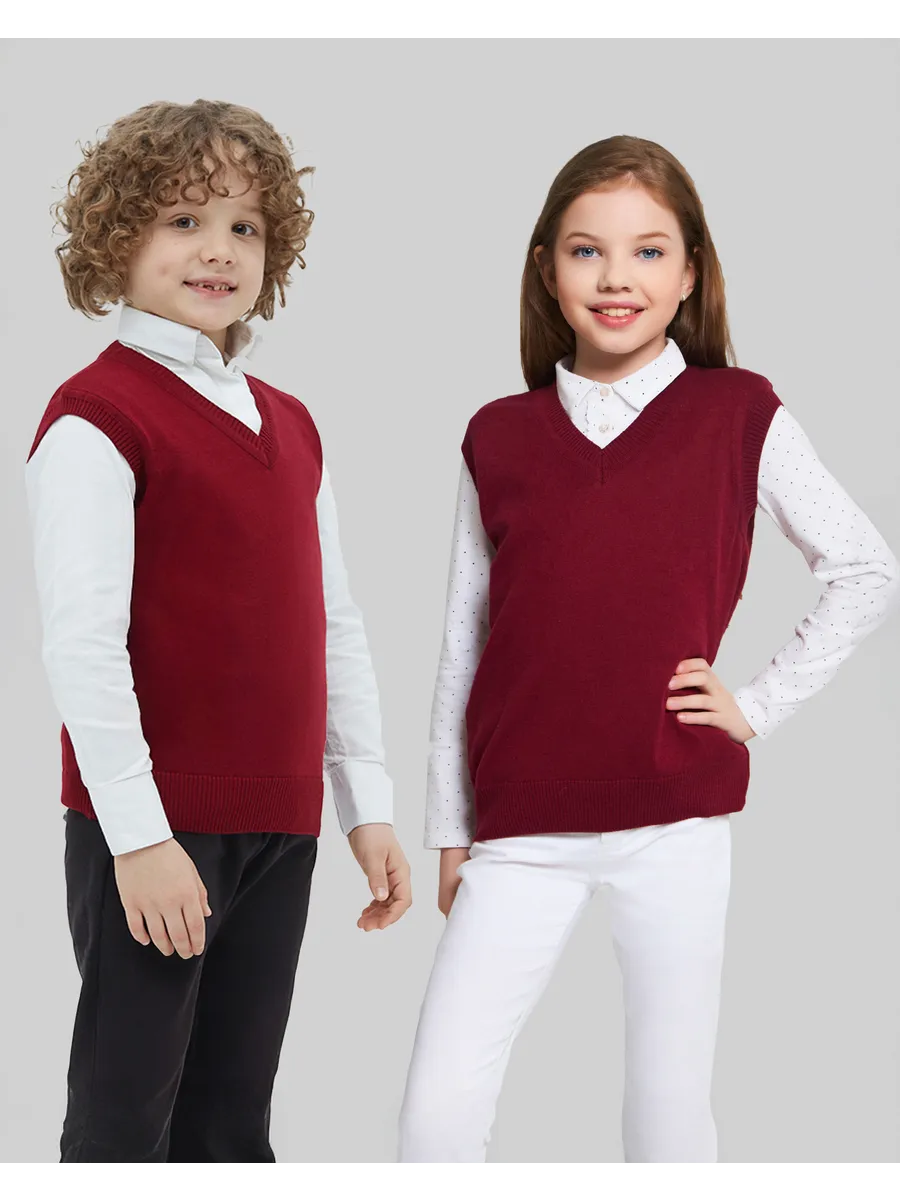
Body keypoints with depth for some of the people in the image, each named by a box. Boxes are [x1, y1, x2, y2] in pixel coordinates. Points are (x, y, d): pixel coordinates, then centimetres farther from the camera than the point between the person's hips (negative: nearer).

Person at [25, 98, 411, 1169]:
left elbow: (334, 627, 16)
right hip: (150, 826, -7)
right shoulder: (96, 417, -9)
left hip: (278, 826, 7)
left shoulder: (287, 425, 14)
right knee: (125, 1120, 2)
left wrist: (368, 803, 12)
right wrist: (138, 834, -18)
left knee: (233, 1120, 13)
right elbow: (81, 643, -15)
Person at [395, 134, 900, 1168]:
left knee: (670, 1098, 5)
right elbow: (462, 647, 10)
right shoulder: (499, 437, 5)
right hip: (524, 830, 1)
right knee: (437, 1109, -6)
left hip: (675, 821, -1)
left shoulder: (739, 418, 0)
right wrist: (449, 830, 11)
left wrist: (762, 704, 1)